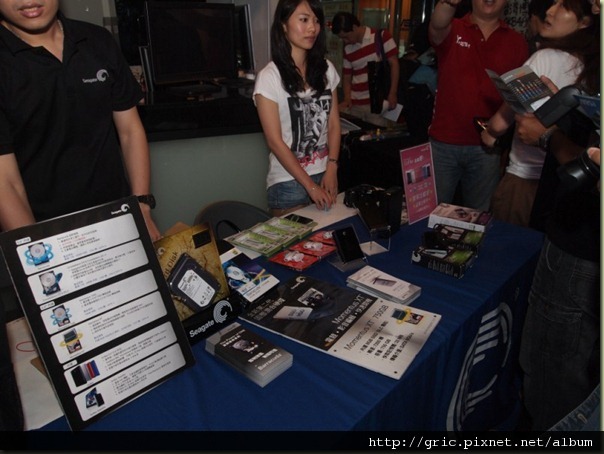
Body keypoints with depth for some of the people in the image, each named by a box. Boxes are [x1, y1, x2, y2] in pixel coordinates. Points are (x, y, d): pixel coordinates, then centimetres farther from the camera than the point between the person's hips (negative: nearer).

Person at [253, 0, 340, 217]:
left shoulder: (326, 69, 2)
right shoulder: (269, 77, -12)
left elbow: (334, 124, 4)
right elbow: (275, 141, -14)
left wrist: (331, 169, -8)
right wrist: (310, 185, -14)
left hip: (325, 174, 5)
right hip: (289, 182, -4)